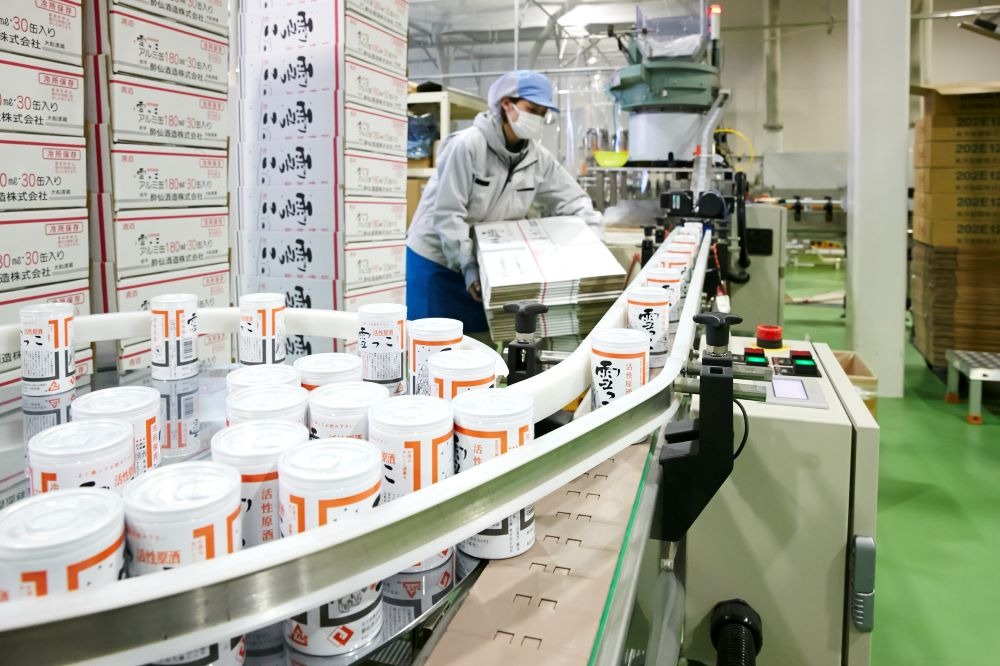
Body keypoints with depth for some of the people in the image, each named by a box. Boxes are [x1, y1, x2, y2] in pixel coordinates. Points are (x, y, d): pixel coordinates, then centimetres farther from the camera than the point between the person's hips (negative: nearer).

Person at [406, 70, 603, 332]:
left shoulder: (539, 159, -5)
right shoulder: (467, 145, -22)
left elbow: (574, 201, 4)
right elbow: (447, 214, -23)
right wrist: (467, 266, -24)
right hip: (437, 260, -5)